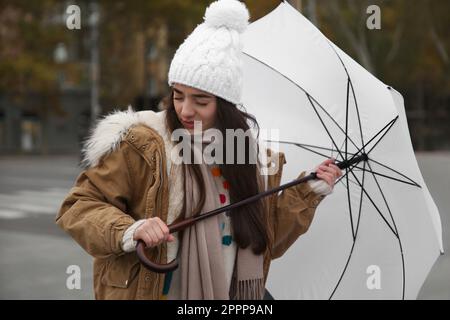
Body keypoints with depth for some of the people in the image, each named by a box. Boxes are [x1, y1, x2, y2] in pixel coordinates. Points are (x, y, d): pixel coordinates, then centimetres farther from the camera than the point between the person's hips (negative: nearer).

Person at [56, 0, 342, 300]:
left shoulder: (257, 161, 0)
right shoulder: (143, 146, -13)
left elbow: (267, 240, 10)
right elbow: (79, 206, -11)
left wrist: (311, 191, 3)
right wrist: (128, 231, -27)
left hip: (230, 293, 4)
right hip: (149, 290, -3)